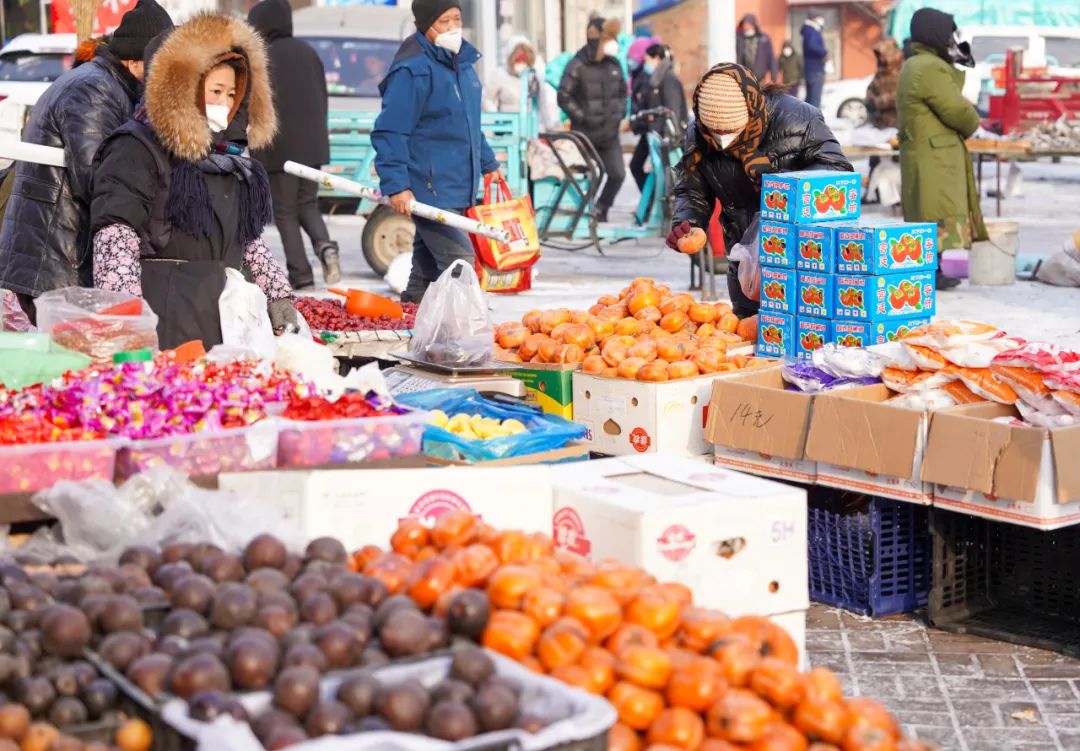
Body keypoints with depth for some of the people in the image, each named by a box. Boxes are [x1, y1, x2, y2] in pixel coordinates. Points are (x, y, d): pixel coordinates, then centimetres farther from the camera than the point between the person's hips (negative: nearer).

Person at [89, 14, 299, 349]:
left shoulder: (229, 152, 20)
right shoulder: (137, 150, -5)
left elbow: (247, 240, 28)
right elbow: (115, 238, -14)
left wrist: (278, 292, 18)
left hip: (224, 320, 7)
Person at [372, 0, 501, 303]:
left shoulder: (462, 62, 14)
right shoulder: (413, 70, -15)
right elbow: (389, 132, -18)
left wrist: (488, 164, 30)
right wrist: (396, 185, -24)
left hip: (456, 189, 9)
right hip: (427, 189, -9)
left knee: (427, 267, 16)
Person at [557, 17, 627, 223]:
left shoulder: (614, 64, 8)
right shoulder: (577, 66, -10)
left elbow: (622, 92, 21)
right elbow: (564, 97, -12)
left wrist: (620, 113, 6)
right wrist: (583, 117, -15)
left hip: (609, 133, 5)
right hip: (585, 134, -5)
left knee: (618, 173, 2)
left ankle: (600, 210, 22)